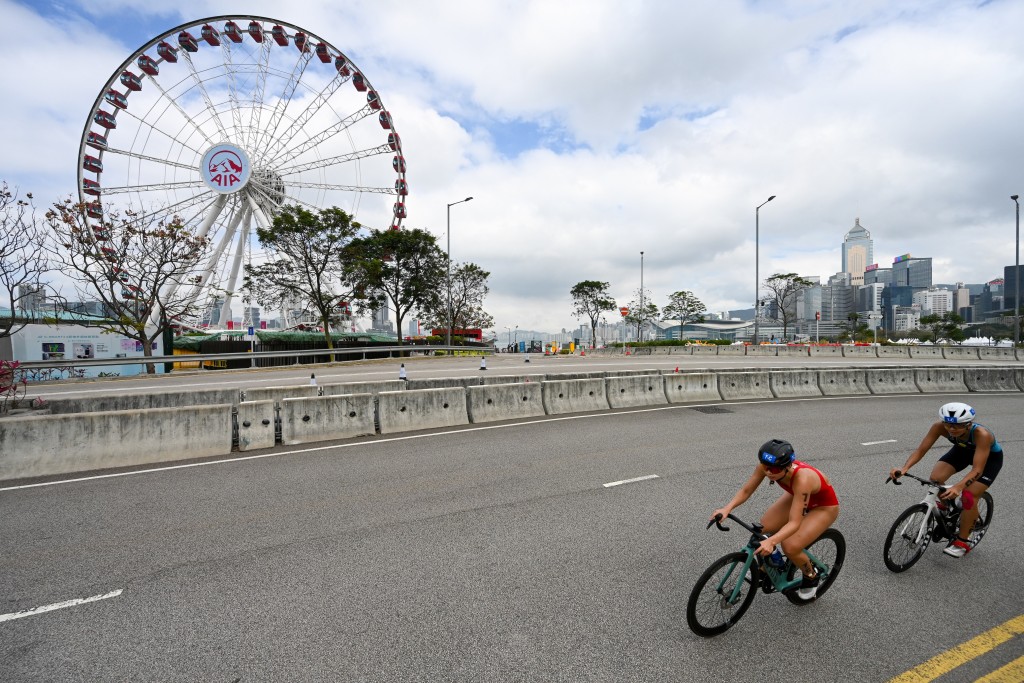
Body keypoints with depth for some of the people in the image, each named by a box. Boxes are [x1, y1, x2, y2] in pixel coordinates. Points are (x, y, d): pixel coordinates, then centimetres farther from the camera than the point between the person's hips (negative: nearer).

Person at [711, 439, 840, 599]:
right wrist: (727, 508, -37)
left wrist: (771, 541, -57)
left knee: (790, 547, -20)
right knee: (762, 531, -10)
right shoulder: (767, 466, -28)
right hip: (796, 496, 5)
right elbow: (746, 491, -20)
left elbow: (794, 523, -41)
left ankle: (811, 576, 13)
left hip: (824, 506, -5)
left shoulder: (802, 479, -42)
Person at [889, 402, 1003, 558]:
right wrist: (904, 468, -47)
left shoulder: (981, 434, -40)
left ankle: (962, 541, 2)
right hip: (962, 450, 3)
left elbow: (977, 469, -42)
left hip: (989, 457, -3)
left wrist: (957, 487, -58)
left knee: (968, 497, -18)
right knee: (935, 479, -21)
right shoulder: (939, 426, -31)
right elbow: (920, 450, -30)